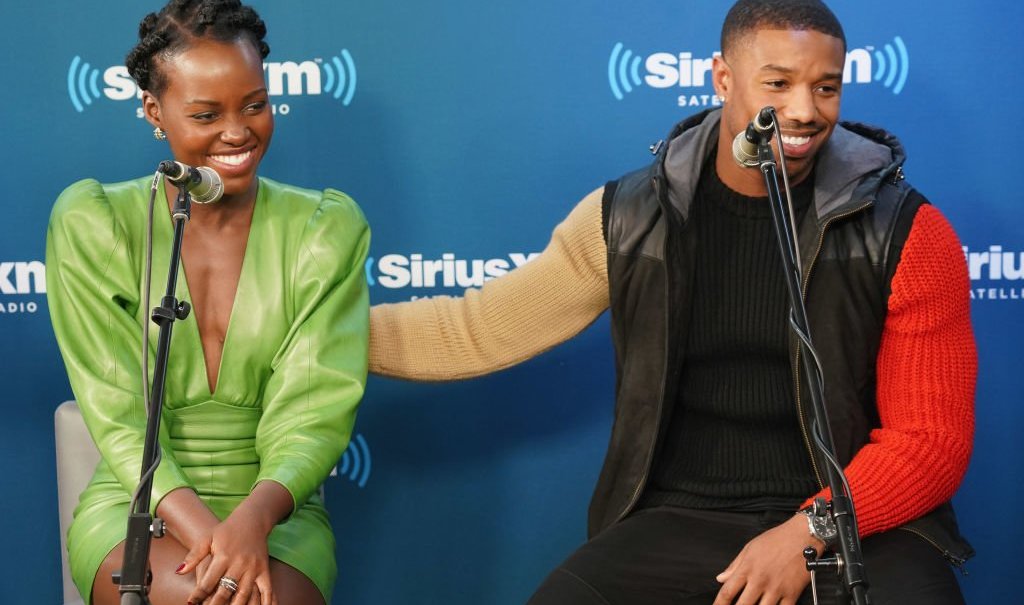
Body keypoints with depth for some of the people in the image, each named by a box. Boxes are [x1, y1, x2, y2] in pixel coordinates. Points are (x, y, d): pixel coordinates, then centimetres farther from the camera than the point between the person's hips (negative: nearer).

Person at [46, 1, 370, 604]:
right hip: (136, 503, 0)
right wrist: (200, 528, -25)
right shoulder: (92, 223, -1)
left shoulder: (326, 227, 1)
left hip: (275, 510, 1)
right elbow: (118, 414, -8)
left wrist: (253, 517, -27)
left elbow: (315, 412, -7)